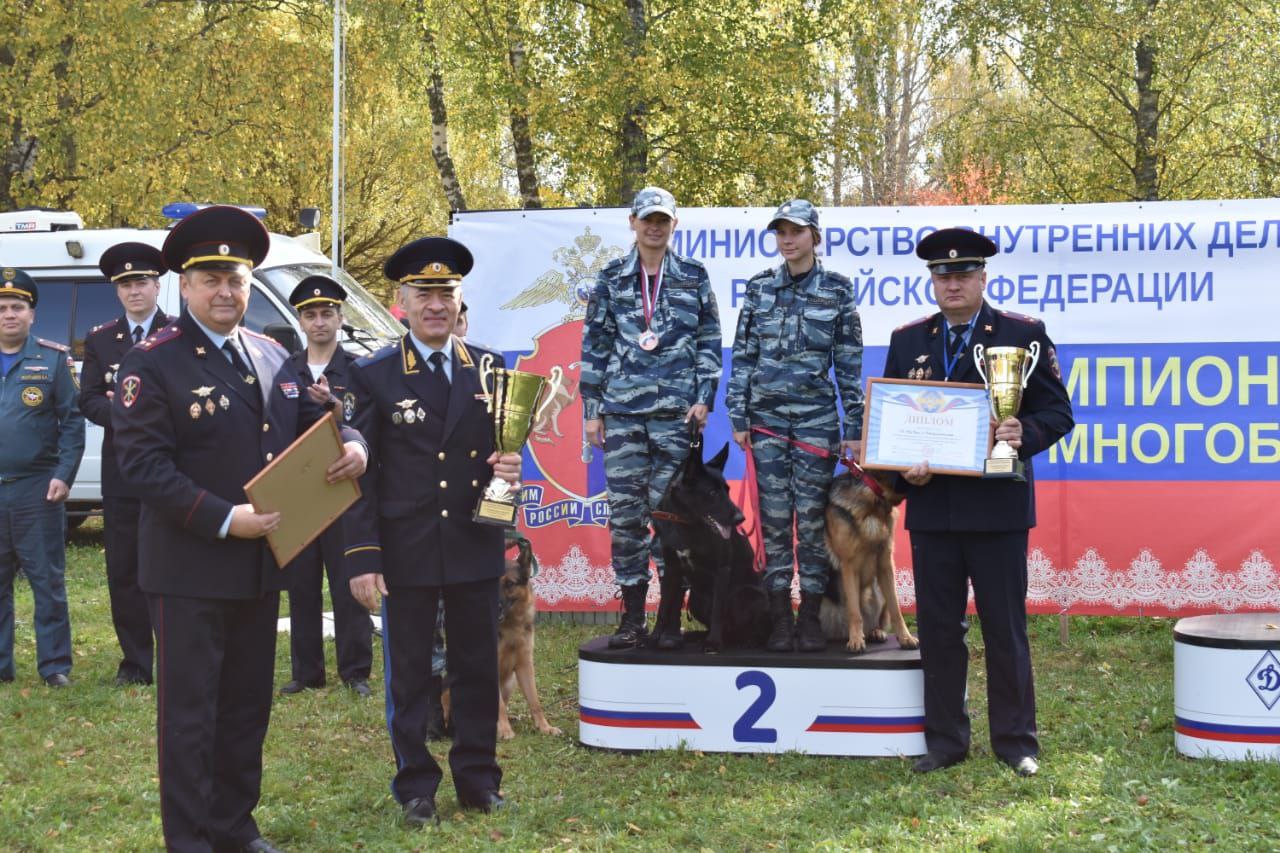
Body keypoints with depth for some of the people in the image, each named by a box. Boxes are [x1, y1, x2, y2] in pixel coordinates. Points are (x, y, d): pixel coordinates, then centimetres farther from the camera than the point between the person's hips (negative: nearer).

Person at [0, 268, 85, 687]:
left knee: (48, 581, 2)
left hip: (37, 489, -3)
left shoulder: (53, 359, 1)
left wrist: (64, 475, -10)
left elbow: (72, 421, 0)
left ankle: (55, 665, 8)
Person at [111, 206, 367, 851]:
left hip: (261, 562, 7)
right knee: (188, 709, 2)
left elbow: (311, 424, 20)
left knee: (248, 705, 15)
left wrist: (351, 445, -4)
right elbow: (142, 464, -17)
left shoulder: (272, 356, 10)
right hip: (189, 568, -6)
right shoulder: (153, 363, -11)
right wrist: (224, 520, -23)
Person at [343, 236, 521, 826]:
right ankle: (415, 787, 18)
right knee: (409, 673, 7)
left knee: (479, 667, 10)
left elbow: (504, 444, 16)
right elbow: (359, 475, -5)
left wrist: (510, 467, -9)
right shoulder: (374, 377, -3)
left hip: (476, 549, 3)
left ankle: (478, 778, 24)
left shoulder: (489, 368, 6)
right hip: (406, 551, -3)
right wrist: (362, 557, -11)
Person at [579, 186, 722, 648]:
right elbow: (594, 345, 10)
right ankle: (632, 618, 8)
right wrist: (591, 409, 6)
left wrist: (704, 398, -1)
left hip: (676, 410, -1)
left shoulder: (693, 277, 7)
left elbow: (709, 340, 8)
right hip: (622, 411, 1)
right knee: (625, 510, 0)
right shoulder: (612, 279, 9)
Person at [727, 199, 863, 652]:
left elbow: (849, 363, 2)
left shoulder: (837, 289, 1)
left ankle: (810, 617, 9)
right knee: (774, 517, 2)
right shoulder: (759, 287, 6)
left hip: (816, 418, -1)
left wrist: (855, 427, 0)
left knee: (811, 517, 0)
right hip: (766, 417, 2)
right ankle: (779, 618, 8)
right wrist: (738, 418, 1)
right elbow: (742, 356, 7)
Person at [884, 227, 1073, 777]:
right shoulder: (907, 341, 11)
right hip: (931, 506, 3)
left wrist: (1024, 435, -21)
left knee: (1005, 628, 4)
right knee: (937, 628, 7)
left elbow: (1057, 411, 0)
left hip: (997, 506, -3)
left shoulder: (1024, 335, 1)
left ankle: (1015, 741, 14)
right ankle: (945, 740, 17)